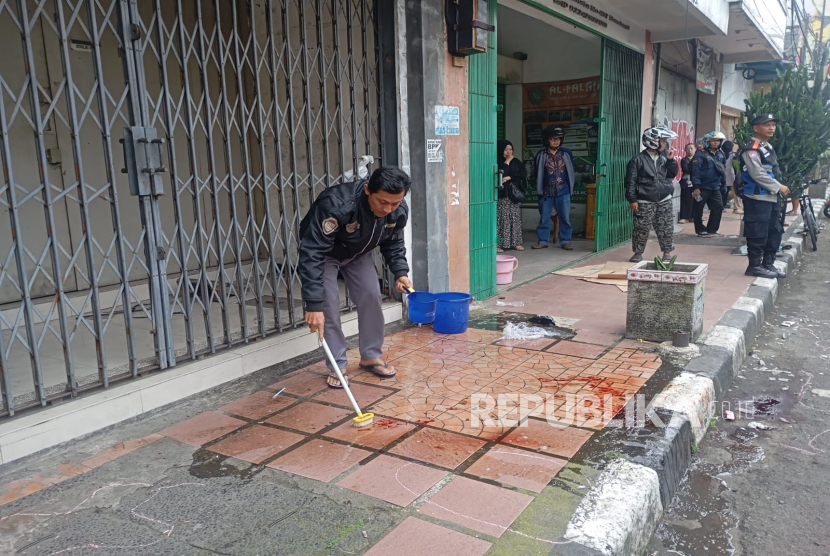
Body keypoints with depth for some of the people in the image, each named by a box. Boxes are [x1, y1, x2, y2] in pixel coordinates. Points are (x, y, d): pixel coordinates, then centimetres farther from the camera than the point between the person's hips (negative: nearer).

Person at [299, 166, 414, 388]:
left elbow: (394, 244, -4)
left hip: (359, 253, 5)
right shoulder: (336, 205, -44)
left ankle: (371, 356, 15)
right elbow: (312, 254, -44)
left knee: (371, 296, -3)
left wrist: (400, 272, -21)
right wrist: (313, 303, -48)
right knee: (328, 304, -12)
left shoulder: (399, 211, -25)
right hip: (323, 252, -4)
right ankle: (337, 367, 2)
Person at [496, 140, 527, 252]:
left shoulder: (516, 161, 13)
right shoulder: (497, 162, -3)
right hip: (502, 193, -5)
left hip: (514, 193, 5)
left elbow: (524, 174, 3)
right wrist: (507, 162, -9)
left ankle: (515, 242, 10)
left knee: (515, 217, 5)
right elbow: (500, 175, -16)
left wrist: (510, 177, -8)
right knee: (501, 218, -9)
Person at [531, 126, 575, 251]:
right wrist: (539, 188, 8)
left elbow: (571, 171, 11)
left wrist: (570, 187, 11)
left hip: (563, 193, 0)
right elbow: (537, 173, 8)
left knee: (565, 218, 3)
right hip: (546, 193, 0)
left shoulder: (566, 153, 2)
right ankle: (543, 241, 15)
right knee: (544, 218, 6)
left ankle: (565, 241, 12)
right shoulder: (541, 155, -1)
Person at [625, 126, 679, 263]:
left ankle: (667, 252, 19)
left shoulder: (664, 158, 8)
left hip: (664, 200, 5)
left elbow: (672, 174, 12)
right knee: (641, 229, 1)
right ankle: (638, 252, 15)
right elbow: (631, 181, -8)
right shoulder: (638, 160, -8)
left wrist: (671, 160, -2)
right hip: (645, 202, -4)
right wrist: (632, 199, -12)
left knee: (666, 228, 7)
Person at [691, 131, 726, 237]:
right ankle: (701, 230, 16)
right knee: (699, 209, 2)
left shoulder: (720, 154, 10)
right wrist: (696, 187, -21)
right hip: (703, 187, -6)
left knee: (718, 207, 7)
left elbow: (723, 170, 15)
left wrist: (723, 184, 13)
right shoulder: (701, 154, -12)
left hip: (716, 187, 6)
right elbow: (696, 171, -17)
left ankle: (712, 229, 19)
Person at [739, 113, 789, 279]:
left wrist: (779, 188, 10)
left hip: (771, 197, 10)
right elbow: (757, 174, -20)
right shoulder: (752, 148, -12)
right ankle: (754, 266, 3)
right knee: (758, 234, -5)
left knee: (775, 232, 13)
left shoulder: (768, 147, 19)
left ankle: (768, 263, 22)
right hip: (757, 198, -10)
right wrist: (779, 187, -15)